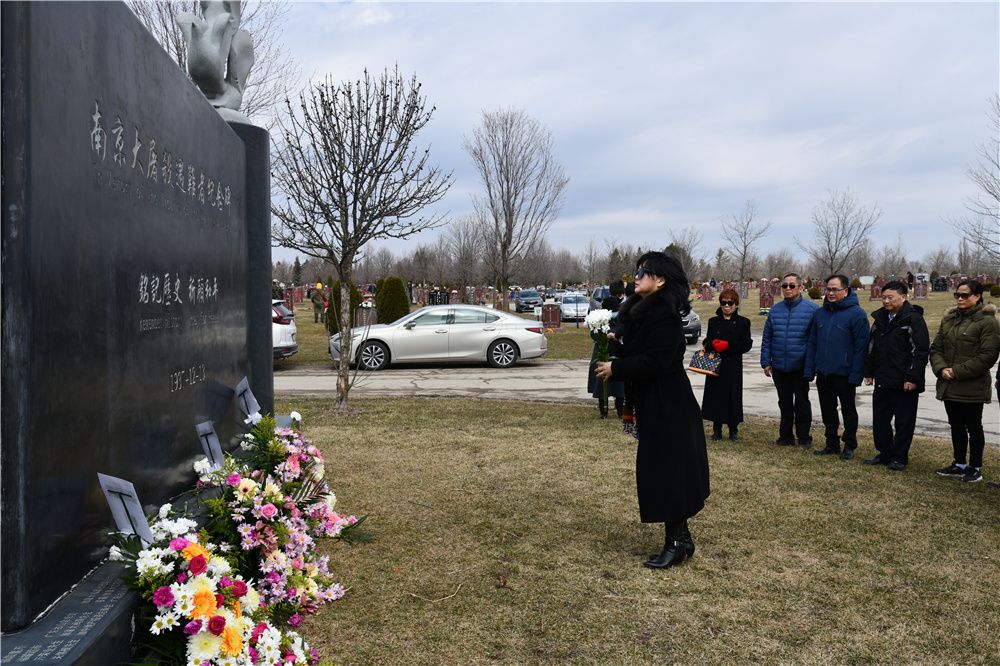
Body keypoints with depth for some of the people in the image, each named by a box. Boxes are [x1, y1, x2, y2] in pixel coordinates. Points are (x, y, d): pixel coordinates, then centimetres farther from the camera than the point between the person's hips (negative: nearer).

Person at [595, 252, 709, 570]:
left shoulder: (664, 315, -18)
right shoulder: (642, 310, 11)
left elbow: (656, 361, -24)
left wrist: (616, 368, -17)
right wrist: (615, 346, 1)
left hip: (667, 407, -10)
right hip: (655, 404, 10)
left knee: (666, 470, -2)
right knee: (662, 470, 14)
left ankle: (676, 543, 9)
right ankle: (681, 539, 25)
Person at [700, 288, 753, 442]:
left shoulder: (743, 322, 3)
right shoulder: (713, 321, 11)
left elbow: (747, 344, -3)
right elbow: (707, 341, 10)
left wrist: (728, 345, -15)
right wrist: (712, 344, -14)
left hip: (733, 366, -2)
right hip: (715, 364, 2)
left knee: (733, 395, -1)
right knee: (716, 395, 1)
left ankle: (733, 429, 13)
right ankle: (717, 429, 13)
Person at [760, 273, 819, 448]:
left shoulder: (812, 309, -9)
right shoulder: (775, 310, 5)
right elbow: (766, 338, 8)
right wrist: (766, 362, 4)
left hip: (800, 367, -4)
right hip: (778, 367, 4)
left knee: (802, 403, 8)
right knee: (784, 403, 14)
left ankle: (804, 437, 19)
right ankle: (786, 435, 24)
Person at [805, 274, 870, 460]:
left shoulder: (857, 314, -9)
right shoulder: (820, 313, 8)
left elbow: (861, 347, -13)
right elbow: (812, 343, 10)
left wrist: (856, 375, -18)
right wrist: (809, 370, 3)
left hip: (844, 374, -5)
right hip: (823, 373, 5)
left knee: (849, 411, 9)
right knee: (827, 411, 13)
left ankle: (849, 446, 20)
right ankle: (832, 444, 25)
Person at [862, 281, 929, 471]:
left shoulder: (914, 319, -9)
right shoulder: (880, 318, 12)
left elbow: (921, 351, -13)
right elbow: (871, 348, 19)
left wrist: (913, 378, -17)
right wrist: (869, 372, 14)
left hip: (905, 384, -7)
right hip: (882, 382, 7)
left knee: (904, 422, 3)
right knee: (879, 421, 11)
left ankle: (900, 457, 13)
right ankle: (885, 454, 24)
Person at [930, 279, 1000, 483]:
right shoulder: (949, 319, 11)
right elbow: (936, 347, 10)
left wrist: (957, 372, -19)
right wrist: (941, 368, -8)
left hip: (972, 388, -6)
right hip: (949, 386, 7)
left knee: (973, 427, 5)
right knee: (956, 426, 16)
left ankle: (975, 468, 17)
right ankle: (959, 464, 29)